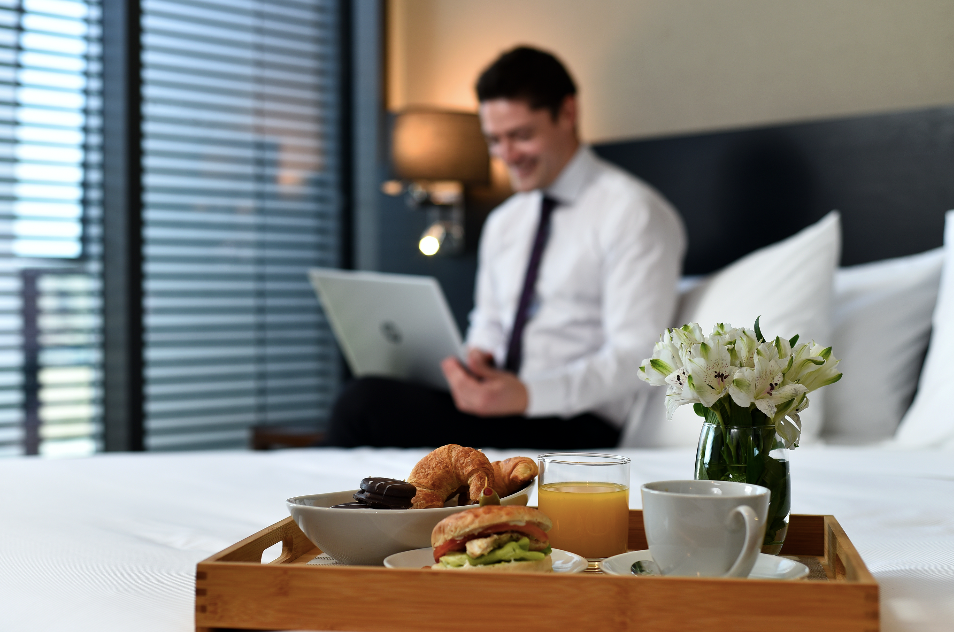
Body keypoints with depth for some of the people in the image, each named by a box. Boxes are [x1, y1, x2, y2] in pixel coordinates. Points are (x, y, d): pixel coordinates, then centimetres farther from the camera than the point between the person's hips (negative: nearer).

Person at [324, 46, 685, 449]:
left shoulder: (634, 214, -3)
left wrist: (528, 395, -24)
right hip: (500, 409, 6)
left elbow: (632, 357, -10)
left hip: (573, 427, -6)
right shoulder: (502, 223, 21)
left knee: (367, 402, -27)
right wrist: (477, 356, 1)